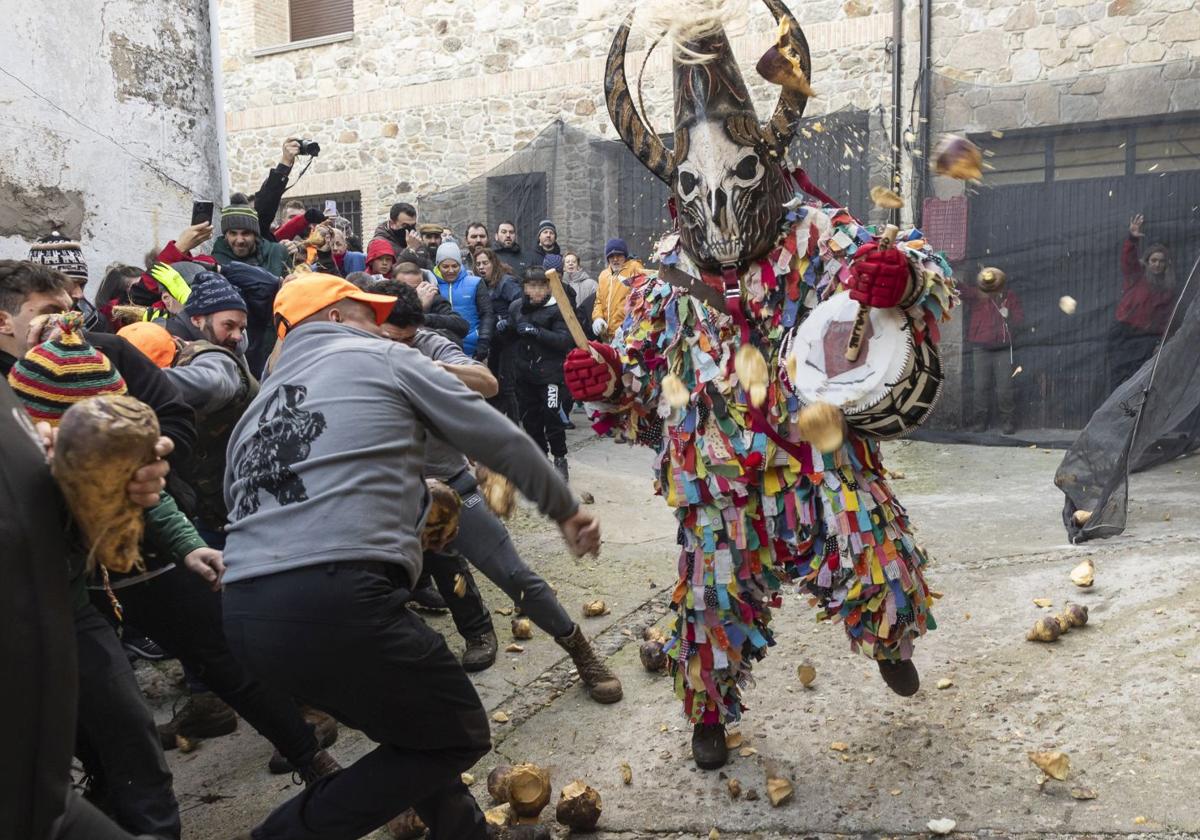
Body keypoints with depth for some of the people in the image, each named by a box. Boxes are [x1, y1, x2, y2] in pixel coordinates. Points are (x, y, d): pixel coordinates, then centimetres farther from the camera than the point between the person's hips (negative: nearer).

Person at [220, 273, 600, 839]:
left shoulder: (257, 409, 26)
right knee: (458, 736, 12)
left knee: (411, 723, 27)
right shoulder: (383, 358, 11)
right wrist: (565, 510, 27)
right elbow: (501, 440, 13)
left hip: (244, 613, 8)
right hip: (334, 601, -8)